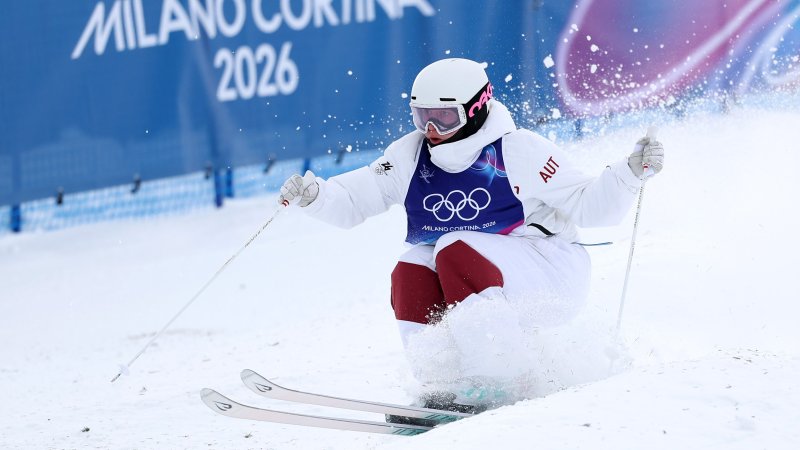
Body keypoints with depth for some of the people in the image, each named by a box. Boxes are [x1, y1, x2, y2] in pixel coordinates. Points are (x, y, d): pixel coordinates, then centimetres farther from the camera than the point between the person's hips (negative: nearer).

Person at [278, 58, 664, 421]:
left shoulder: (518, 151, -12)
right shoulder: (411, 155, 0)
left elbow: (586, 206, -10)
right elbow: (353, 201, 2)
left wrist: (630, 172, -24)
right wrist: (313, 195, -17)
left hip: (550, 275, -5)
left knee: (456, 252, -31)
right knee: (411, 272, -23)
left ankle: (481, 386, -33)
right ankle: (442, 384, -22)